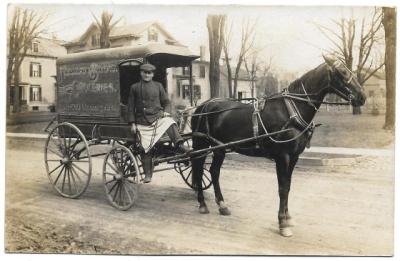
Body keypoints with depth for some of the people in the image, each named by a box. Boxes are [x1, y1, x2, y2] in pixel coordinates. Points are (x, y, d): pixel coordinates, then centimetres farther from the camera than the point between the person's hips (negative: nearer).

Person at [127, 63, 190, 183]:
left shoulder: (158, 86, 11)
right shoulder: (134, 87, 9)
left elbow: (166, 102, 14)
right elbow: (130, 107, 8)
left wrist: (166, 111, -7)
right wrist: (132, 124, 0)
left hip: (158, 117, 0)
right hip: (142, 122, 0)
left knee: (170, 123, -33)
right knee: (145, 148, 0)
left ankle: (179, 145, -45)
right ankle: (148, 174, 11)